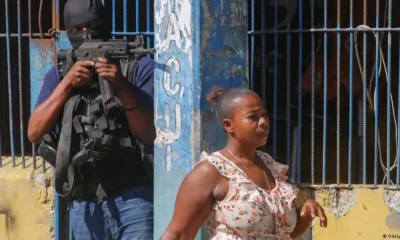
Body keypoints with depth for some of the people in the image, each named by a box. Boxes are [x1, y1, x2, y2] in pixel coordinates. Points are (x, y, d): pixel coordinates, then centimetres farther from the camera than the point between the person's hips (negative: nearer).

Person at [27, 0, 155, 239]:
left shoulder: (139, 67, 0)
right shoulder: (59, 74, 13)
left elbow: (150, 135, -8)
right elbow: (35, 132, 1)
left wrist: (121, 86, -21)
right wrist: (67, 83, -8)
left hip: (133, 198, -4)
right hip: (84, 205, 5)